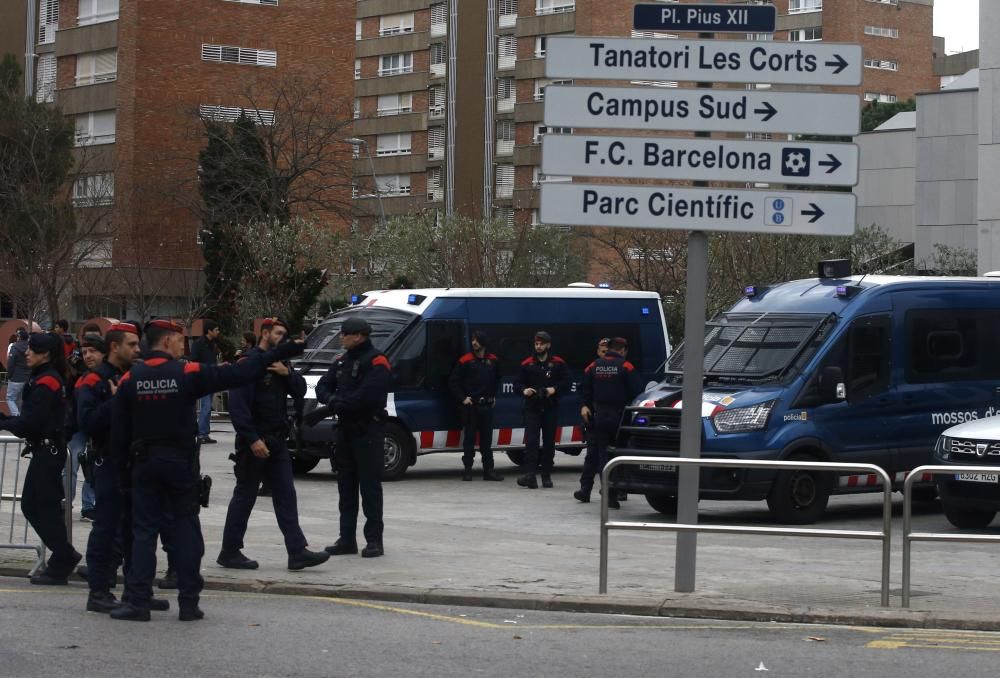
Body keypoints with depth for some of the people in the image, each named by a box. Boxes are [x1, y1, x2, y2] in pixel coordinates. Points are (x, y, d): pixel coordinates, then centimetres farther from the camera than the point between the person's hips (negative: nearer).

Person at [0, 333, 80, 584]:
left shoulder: (44, 383, -16)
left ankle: (60, 564, 3)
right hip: (49, 450, 10)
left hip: (47, 451, -10)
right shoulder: (53, 379, 13)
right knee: (31, 505, 13)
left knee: (43, 507, -3)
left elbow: (29, 423, -19)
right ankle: (64, 556, 17)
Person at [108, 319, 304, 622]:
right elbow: (238, 374, -9)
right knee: (186, 531, 5)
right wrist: (277, 354, -4)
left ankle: (138, 601, -1)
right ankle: (188, 604, 5)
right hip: (181, 463, -2)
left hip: (144, 464, 2)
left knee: (143, 532, 5)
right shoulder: (188, 373, -9)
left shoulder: (130, 379, -1)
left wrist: (125, 461, 12)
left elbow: (119, 430, 0)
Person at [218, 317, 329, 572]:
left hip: (277, 440, 8)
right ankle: (229, 552, 10)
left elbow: (300, 391, 9)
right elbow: (238, 404, -18)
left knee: (286, 496, 3)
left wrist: (287, 373, -11)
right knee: (245, 496, 0)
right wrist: (252, 439, -22)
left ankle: (297, 552, 1)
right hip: (254, 441, -7)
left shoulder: (281, 362, 13)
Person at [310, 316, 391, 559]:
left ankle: (374, 540, -4)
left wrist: (335, 405, -19)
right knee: (346, 484, 9)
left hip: (368, 429, -8)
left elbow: (366, 395, -23)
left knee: (370, 485, -7)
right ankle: (347, 539, 14)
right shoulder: (342, 361, 15)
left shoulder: (376, 362, -11)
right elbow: (322, 387, 11)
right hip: (345, 428, 8)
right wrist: (332, 399, -12)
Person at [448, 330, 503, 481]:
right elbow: (453, 381, -2)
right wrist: (462, 398, -7)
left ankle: (489, 470, 9)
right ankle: (468, 470, 3)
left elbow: (497, 379, 26)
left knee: (487, 439, 6)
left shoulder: (493, 361, 9)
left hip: (487, 405, 4)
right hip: (470, 405, -4)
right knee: (470, 438, -2)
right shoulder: (465, 361, -4)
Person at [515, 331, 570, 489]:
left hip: (550, 409, 0)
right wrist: (524, 390, -12)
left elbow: (566, 383, 2)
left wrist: (554, 389, -14)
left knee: (549, 442, 6)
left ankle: (546, 476, 15)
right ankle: (530, 475, -19)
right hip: (532, 408, 0)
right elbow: (517, 384, 9)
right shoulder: (527, 364, 7)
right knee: (531, 441, -12)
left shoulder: (558, 364, 4)